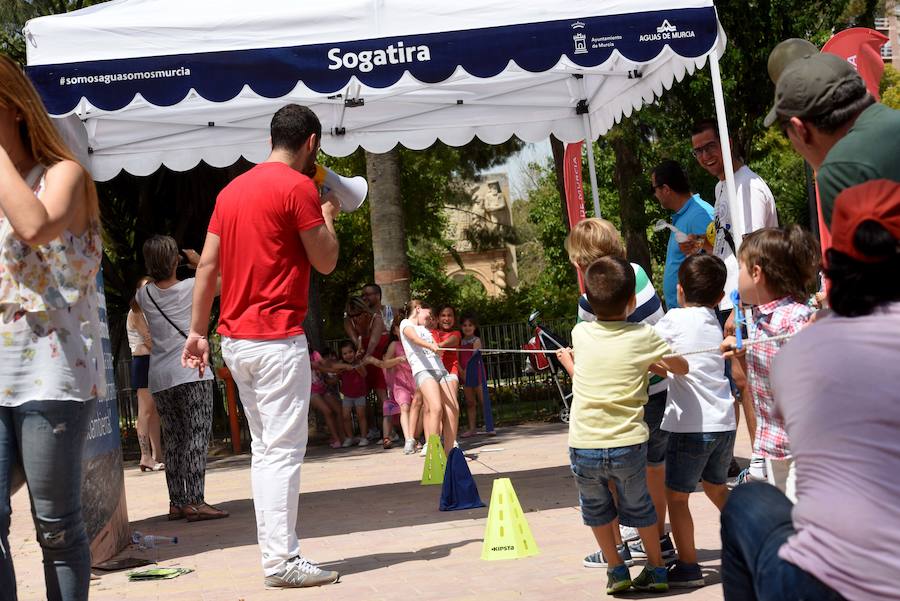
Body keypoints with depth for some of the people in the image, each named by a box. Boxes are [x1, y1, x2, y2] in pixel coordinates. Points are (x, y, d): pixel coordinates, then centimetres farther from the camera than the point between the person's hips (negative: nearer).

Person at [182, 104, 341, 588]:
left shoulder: (232, 190, 13)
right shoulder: (299, 188, -9)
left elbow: (207, 265, 11)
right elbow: (326, 262, -5)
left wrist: (197, 330, 13)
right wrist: (328, 216, 12)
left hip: (236, 339, 8)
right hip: (278, 339, -8)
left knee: (265, 449, 12)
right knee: (283, 449, -6)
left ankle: (279, 550, 14)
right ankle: (281, 561, -7)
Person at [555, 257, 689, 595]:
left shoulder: (580, 334, 3)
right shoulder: (643, 337, -3)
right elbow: (681, 368, 11)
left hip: (583, 447, 1)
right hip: (628, 444, 0)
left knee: (596, 509, 25)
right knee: (639, 507, 23)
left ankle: (616, 570, 31)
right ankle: (656, 570, 33)